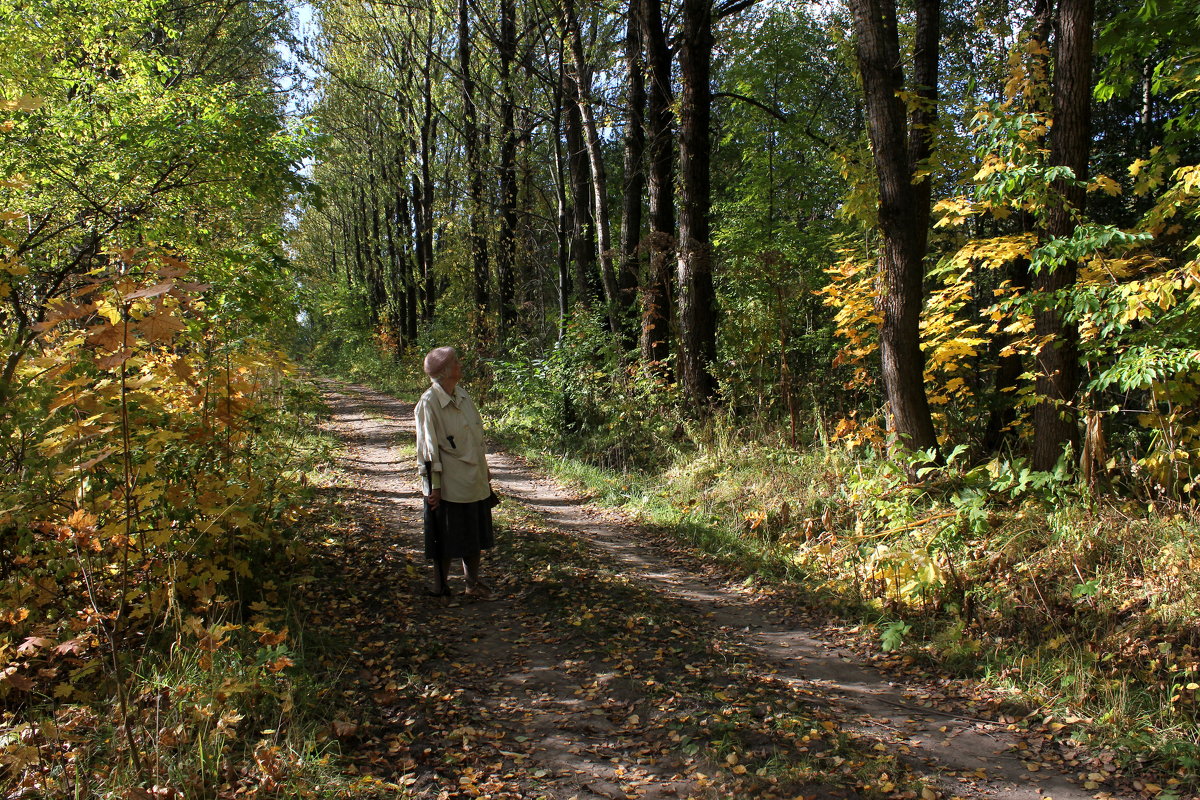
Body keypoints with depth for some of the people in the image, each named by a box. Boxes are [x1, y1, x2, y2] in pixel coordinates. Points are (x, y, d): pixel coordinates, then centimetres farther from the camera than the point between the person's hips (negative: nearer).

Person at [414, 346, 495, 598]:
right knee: (446, 537, 6)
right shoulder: (429, 403, -16)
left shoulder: (462, 394, 7)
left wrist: (485, 471, 17)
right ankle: (441, 585, 23)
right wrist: (433, 486, -16)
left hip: (475, 481, 7)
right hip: (448, 485, -7)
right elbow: (428, 449, -15)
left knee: (474, 534, 15)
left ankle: (473, 582, 30)